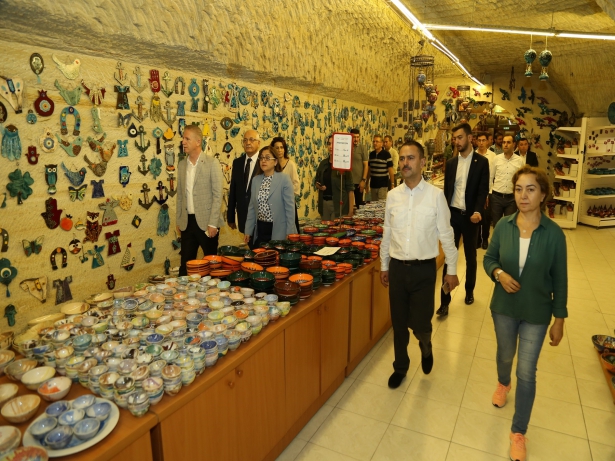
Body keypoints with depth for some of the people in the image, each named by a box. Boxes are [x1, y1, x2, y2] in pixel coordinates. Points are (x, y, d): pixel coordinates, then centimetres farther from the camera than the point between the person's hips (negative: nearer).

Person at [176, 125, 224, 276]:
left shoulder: (212, 163, -7)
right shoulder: (182, 165, 9)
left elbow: (217, 195, -10)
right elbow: (180, 195, 14)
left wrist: (213, 223, -14)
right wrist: (178, 221, 11)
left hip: (206, 221, -4)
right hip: (187, 222, 5)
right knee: (186, 263, 8)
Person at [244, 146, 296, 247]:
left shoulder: (284, 179, -8)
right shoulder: (256, 180, 7)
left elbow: (290, 207, -10)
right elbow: (252, 207, 11)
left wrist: (290, 233, -13)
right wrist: (248, 230, 8)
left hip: (278, 231, -5)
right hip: (260, 230, 5)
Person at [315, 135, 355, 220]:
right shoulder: (323, 163, 8)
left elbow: (350, 188, -10)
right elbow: (316, 181, 20)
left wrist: (351, 210, -14)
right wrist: (319, 186, -5)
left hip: (339, 204, -5)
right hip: (324, 203, 5)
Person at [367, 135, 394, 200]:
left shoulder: (386, 154, -9)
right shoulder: (371, 154, 7)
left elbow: (390, 170, -9)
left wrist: (392, 184, -11)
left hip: (383, 185, -5)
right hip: (373, 185, 5)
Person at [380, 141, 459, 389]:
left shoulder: (436, 195, -9)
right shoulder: (392, 195, 0)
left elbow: (446, 235, -4)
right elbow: (387, 234, 8)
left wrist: (452, 270, 0)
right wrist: (384, 266, 13)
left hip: (424, 269, -3)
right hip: (397, 267, 3)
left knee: (420, 323, 2)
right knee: (398, 323, 14)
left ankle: (426, 348, 40)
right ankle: (400, 367, 38)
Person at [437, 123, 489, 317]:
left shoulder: (482, 162, -3)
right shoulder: (451, 163, 8)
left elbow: (483, 190, -8)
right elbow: (446, 190, 11)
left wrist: (478, 211, -24)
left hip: (470, 215, -2)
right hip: (452, 214, 2)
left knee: (470, 256, 13)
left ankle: (469, 290, 33)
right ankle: (445, 300, 4)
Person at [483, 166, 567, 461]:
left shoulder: (554, 233, -15)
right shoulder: (503, 226, -10)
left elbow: (559, 279, -7)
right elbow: (489, 258, 3)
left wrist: (559, 319, -4)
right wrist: (499, 273, -19)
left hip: (536, 314, -2)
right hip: (504, 307, 2)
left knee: (526, 373, 3)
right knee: (505, 354, 25)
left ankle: (518, 433, 23)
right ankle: (503, 384, 59)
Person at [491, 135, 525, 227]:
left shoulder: (520, 160, -1)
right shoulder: (497, 158, 0)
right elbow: (490, 177, 6)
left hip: (512, 198, 0)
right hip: (496, 196, 1)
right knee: (496, 225, 9)